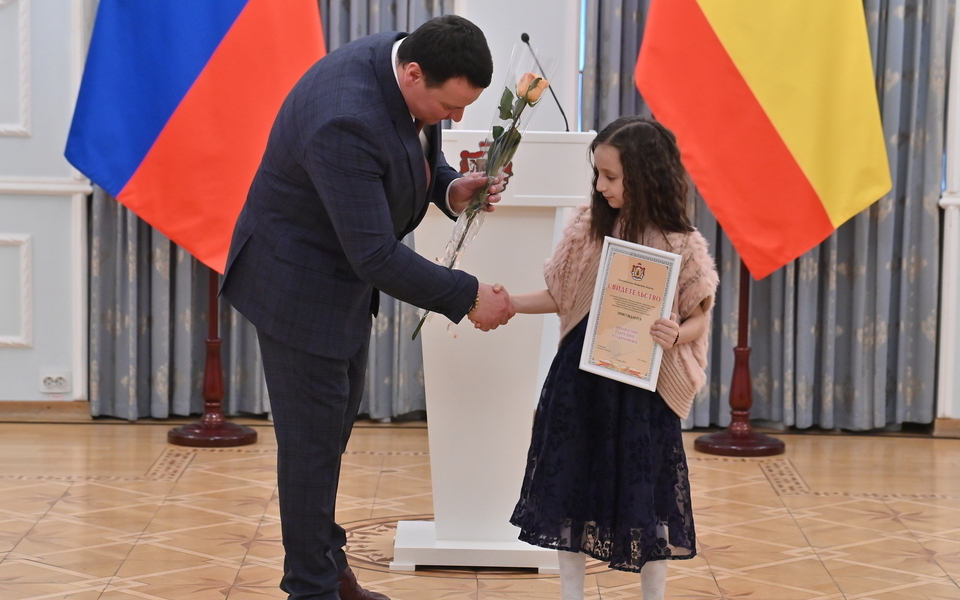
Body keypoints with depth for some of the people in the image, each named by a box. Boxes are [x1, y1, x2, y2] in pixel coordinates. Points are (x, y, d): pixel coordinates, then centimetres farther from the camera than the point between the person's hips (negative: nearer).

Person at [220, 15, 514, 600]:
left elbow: (417, 150, 9)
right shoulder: (346, 122, -38)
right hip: (301, 283, -9)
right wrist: (468, 297, -28)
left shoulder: (404, 56, -11)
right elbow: (376, 255, -35)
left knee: (336, 425, 21)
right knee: (313, 441, 3)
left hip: (345, 275, 9)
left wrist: (450, 188, -11)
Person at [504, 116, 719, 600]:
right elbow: (562, 297, 10)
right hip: (579, 381, 3)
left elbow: (699, 319, -3)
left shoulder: (681, 245, -9)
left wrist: (676, 335, -22)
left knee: (645, 492, 5)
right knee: (570, 488, 9)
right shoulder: (588, 227, 0)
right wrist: (506, 304, 1)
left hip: (643, 389, -3)